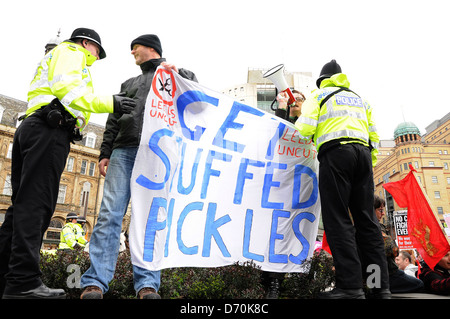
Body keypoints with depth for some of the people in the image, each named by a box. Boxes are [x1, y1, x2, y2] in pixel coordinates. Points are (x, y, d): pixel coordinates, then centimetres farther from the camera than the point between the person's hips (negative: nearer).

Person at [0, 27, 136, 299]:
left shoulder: (55, 59, 38)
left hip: (31, 127, 10)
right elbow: (66, 87, -11)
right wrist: (109, 103, -10)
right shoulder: (71, 52, 8)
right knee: (36, 203, -18)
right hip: (50, 129, -10)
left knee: (23, 204, 4)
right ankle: (23, 281, -20)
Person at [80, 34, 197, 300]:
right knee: (110, 213, -8)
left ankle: (147, 285, -10)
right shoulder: (128, 84, 33)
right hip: (123, 151, 4)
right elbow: (113, 122, 24)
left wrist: (176, 72, -9)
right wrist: (105, 154, 13)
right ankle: (95, 283, -9)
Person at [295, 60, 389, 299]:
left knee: (338, 219, -9)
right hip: (363, 153, 6)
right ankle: (381, 286, 3)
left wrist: (298, 124, 19)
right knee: (366, 219, 4)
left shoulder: (318, 95, 13)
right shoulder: (359, 99, 29)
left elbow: (306, 129, -4)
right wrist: (368, 164, 26)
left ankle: (351, 286, -16)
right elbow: (374, 138, 22)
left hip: (335, 151, -5)